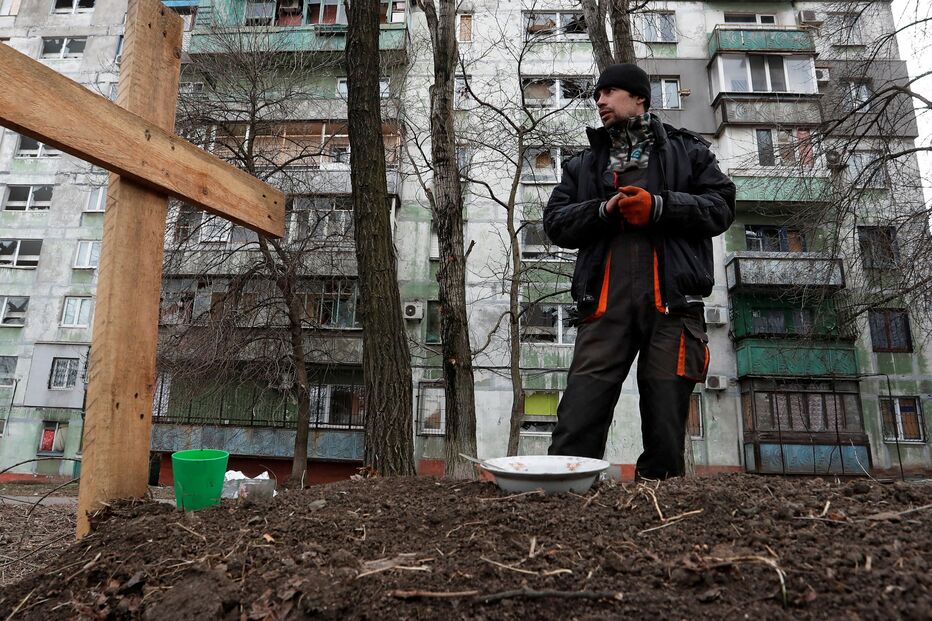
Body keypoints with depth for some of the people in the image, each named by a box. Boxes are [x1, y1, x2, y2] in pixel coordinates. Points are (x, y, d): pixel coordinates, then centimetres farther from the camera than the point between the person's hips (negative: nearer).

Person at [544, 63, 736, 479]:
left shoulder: (687, 151, 18)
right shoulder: (584, 164, 24)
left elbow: (721, 207, 7)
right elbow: (555, 223, 13)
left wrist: (659, 206, -8)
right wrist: (603, 210, -5)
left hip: (671, 304, -1)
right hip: (605, 307, 1)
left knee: (666, 429, 4)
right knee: (576, 426, -8)